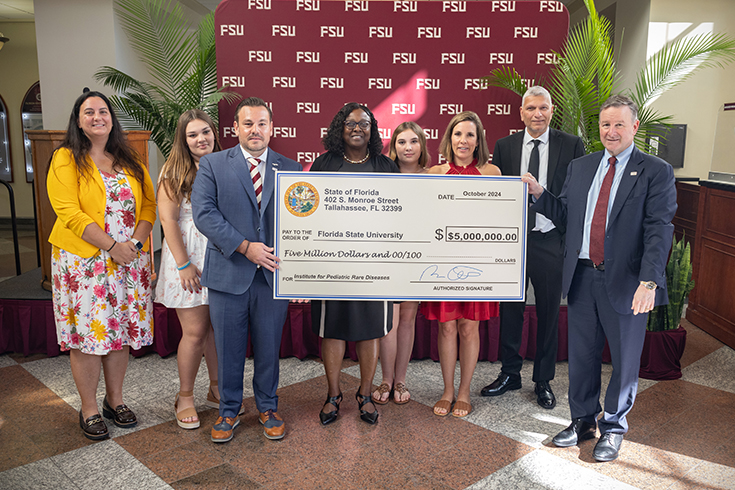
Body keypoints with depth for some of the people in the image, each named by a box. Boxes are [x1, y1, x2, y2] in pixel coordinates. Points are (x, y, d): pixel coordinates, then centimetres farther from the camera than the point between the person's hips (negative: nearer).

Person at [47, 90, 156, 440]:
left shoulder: (129, 160, 12)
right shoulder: (66, 159, -2)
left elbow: (148, 203, 7)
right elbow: (69, 212, -12)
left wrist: (135, 243, -10)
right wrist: (112, 246, -18)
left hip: (129, 260, 4)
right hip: (83, 260, -4)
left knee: (121, 331, 10)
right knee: (87, 334, 1)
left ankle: (114, 399, 27)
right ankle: (89, 410, 16)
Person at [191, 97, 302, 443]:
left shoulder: (290, 169, 7)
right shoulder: (212, 165, 3)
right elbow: (204, 213, -9)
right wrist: (245, 247, -17)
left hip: (274, 274, 1)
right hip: (228, 274, -1)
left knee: (269, 347, 13)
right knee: (228, 349, 11)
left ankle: (268, 408, 33)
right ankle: (229, 411, 31)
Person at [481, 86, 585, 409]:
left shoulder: (571, 146, 0)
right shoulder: (504, 146, 5)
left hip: (550, 241, -1)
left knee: (549, 313, 9)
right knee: (510, 309, 11)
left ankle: (544, 380, 26)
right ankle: (510, 374, 29)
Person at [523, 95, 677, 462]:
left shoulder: (656, 172, -4)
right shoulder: (580, 167, 11)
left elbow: (659, 231, -12)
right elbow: (565, 214, 14)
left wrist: (649, 282, -22)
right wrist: (539, 193, -3)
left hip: (625, 281, -4)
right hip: (582, 277, 4)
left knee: (625, 360, 10)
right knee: (581, 355, 15)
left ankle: (613, 427, 31)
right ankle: (583, 420, 35)